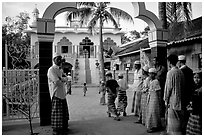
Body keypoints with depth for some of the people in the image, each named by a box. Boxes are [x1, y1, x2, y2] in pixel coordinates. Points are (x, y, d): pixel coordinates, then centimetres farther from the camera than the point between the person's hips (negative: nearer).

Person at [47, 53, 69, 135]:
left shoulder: (59, 70, 19)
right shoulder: (51, 70, -11)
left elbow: (65, 80, 10)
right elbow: (57, 82, -22)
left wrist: (61, 79, -11)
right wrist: (64, 80, -4)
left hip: (62, 93, 9)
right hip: (56, 94, -9)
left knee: (64, 112, 14)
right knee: (56, 112, -3)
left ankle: (63, 127, 26)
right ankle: (56, 130, 7)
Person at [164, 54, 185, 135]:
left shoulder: (170, 72, -15)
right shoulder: (181, 72, 7)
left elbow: (168, 87, -14)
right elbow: (183, 86, 13)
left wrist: (166, 100, -7)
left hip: (172, 99, -7)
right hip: (179, 99, 7)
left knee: (173, 120, 1)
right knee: (178, 120, 15)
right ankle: (178, 132, 24)